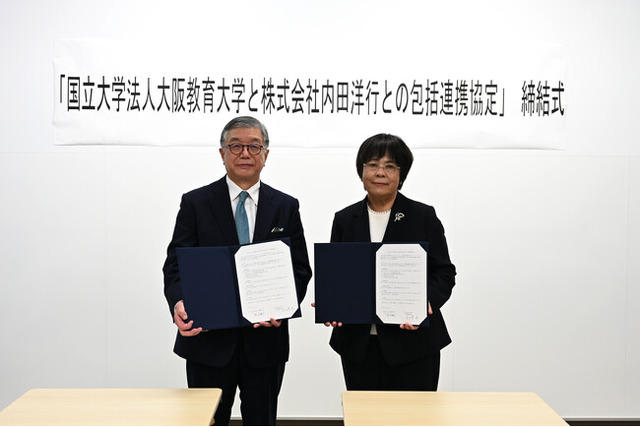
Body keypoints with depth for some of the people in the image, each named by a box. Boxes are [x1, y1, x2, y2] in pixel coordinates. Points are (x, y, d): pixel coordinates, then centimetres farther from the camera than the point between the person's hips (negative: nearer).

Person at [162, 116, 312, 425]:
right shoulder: (195, 203, 1)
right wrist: (178, 304, -24)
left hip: (266, 341, 2)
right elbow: (176, 264, -4)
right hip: (209, 340, -1)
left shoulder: (285, 207, 6)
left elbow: (299, 269, 3)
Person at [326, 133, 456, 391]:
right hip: (359, 344, 2)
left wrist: (426, 302, -18)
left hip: (413, 343, -2)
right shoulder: (344, 220, 9)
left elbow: (444, 272, 0)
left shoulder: (424, 217, 2)